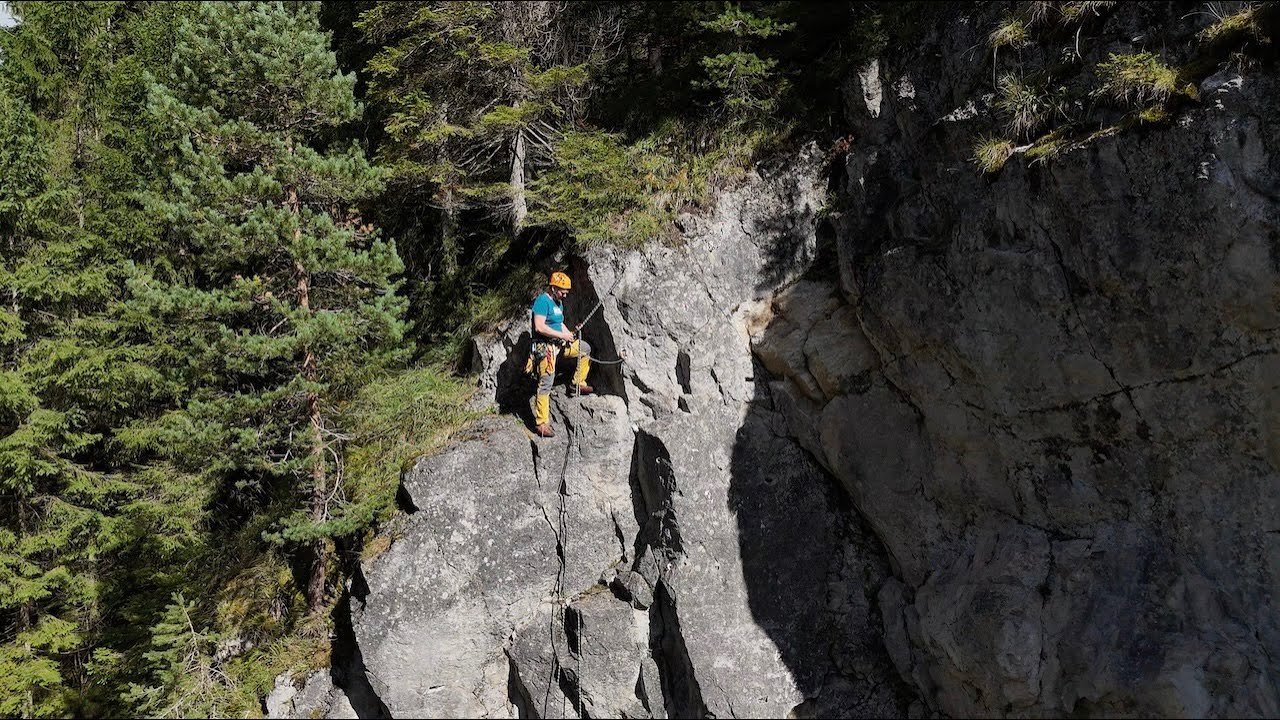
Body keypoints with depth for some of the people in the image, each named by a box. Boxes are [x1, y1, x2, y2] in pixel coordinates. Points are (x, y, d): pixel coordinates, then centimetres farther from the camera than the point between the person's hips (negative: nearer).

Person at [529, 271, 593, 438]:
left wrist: (570, 334, 5)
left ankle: (578, 384, 24)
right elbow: (539, 326, -25)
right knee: (546, 384, -11)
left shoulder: (558, 303, 15)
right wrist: (562, 335, -20)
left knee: (585, 348, 19)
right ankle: (541, 423, -9)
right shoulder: (542, 301, -15)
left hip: (560, 343, 10)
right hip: (546, 347, -10)